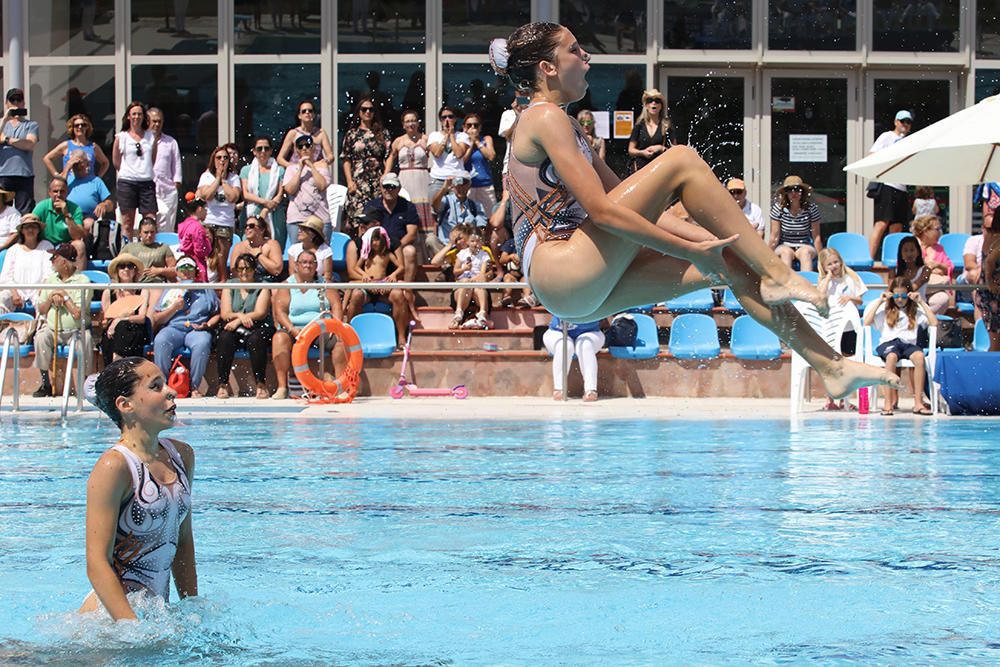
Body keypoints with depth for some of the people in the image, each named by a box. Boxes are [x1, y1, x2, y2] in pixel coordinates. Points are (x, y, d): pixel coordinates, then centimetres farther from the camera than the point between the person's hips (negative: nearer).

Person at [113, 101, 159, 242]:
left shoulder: (151, 136, 10)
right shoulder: (121, 137, 4)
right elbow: (116, 161, 9)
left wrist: (146, 171, 10)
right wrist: (129, 172, 9)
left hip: (147, 182, 2)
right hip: (127, 182, -2)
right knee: (127, 222, 1)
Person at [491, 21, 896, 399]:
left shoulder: (563, 128, 26)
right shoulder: (545, 118, -7)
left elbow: (634, 206, 24)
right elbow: (601, 210, -16)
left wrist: (705, 242, 14)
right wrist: (688, 250, -15)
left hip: (584, 292, 10)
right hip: (562, 275, -10)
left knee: (726, 261, 4)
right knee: (681, 160, -14)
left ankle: (830, 365, 2)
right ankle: (775, 273, -14)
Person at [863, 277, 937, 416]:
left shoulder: (915, 310, 18)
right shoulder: (885, 310, 17)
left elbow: (934, 323, 4)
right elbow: (866, 323, 3)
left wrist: (921, 302, 5)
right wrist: (879, 302, 4)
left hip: (909, 343, 1)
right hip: (889, 343, -1)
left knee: (919, 356, -35)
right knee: (892, 357, -39)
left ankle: (918, 403, -34)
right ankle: (889, 402, -40)